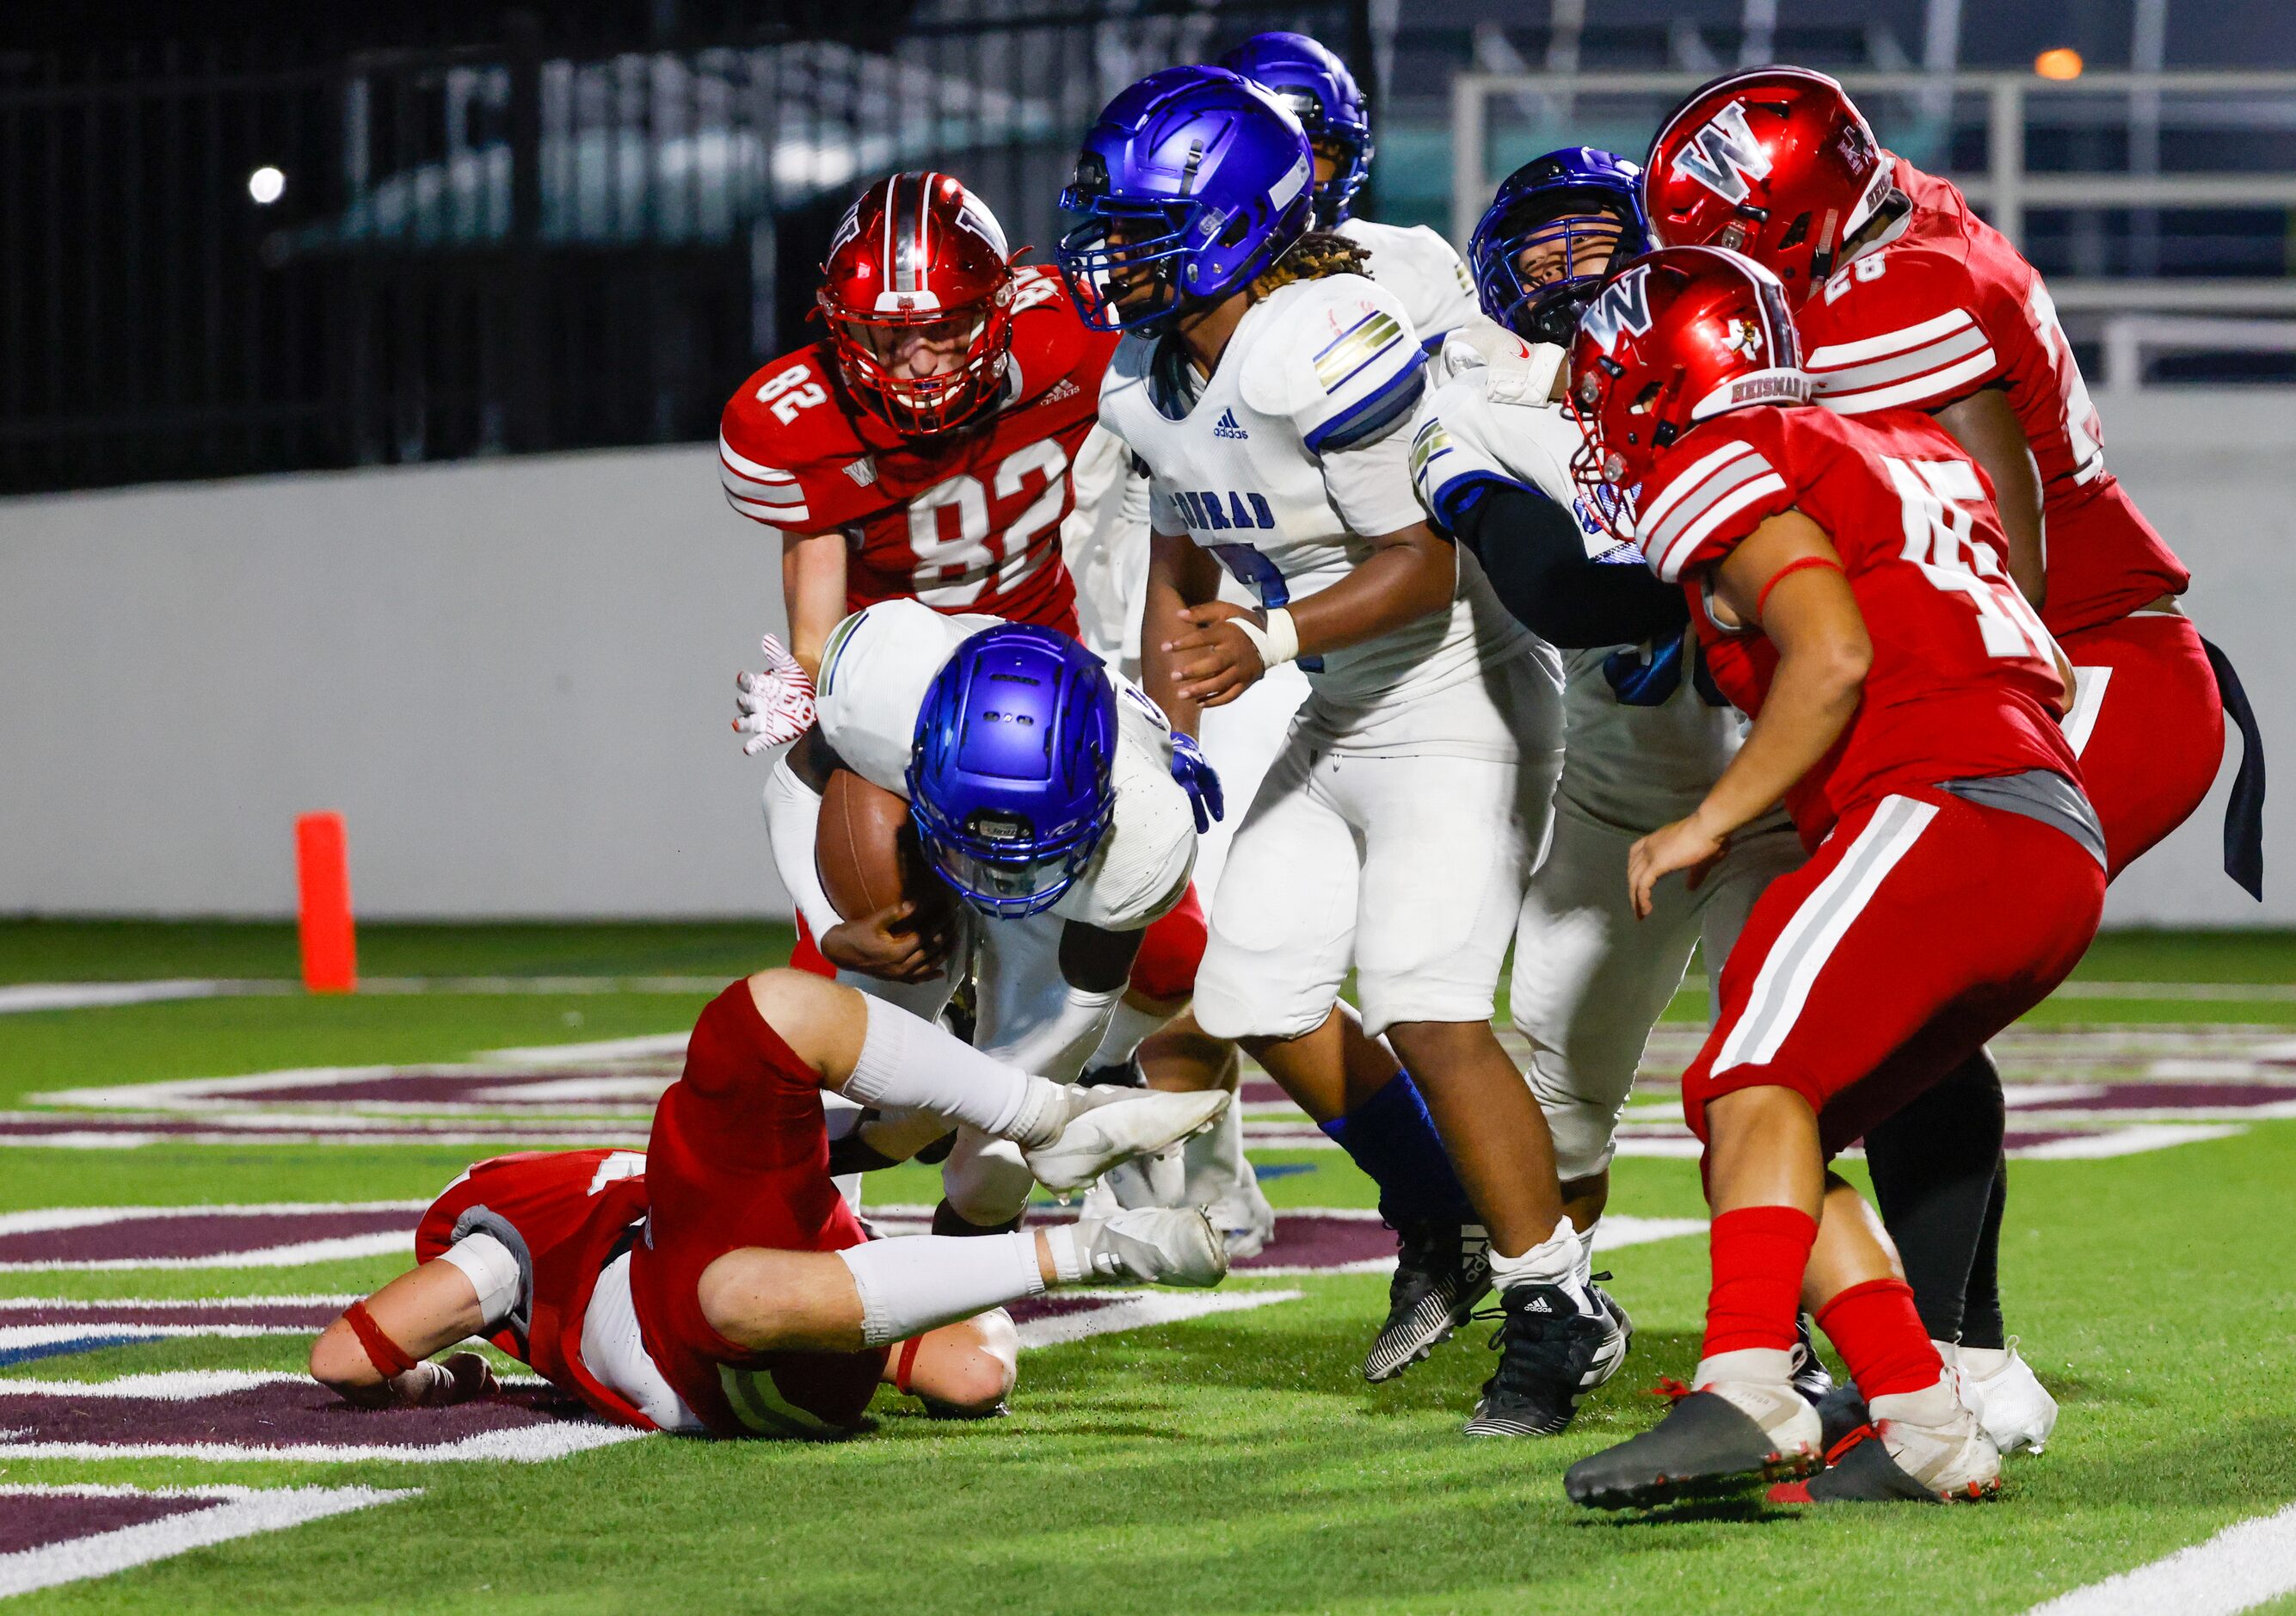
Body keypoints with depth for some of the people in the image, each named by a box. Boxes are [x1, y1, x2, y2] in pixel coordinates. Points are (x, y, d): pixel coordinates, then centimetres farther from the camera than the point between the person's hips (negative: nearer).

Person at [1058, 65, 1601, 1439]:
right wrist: (1169, 642, 0)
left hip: (1460, 706, -10)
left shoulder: (1320, 345, -26)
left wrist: (1271, 642, -32)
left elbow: (1423, 565, -23)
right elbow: (1186, 540, 19)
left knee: (1424, 1004, -19)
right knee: (1258, 994, 9)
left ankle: (1558, 1311, -6)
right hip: (1340, 728, 10)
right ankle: (1448, 1218, 30)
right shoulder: (1149, 383, 2)